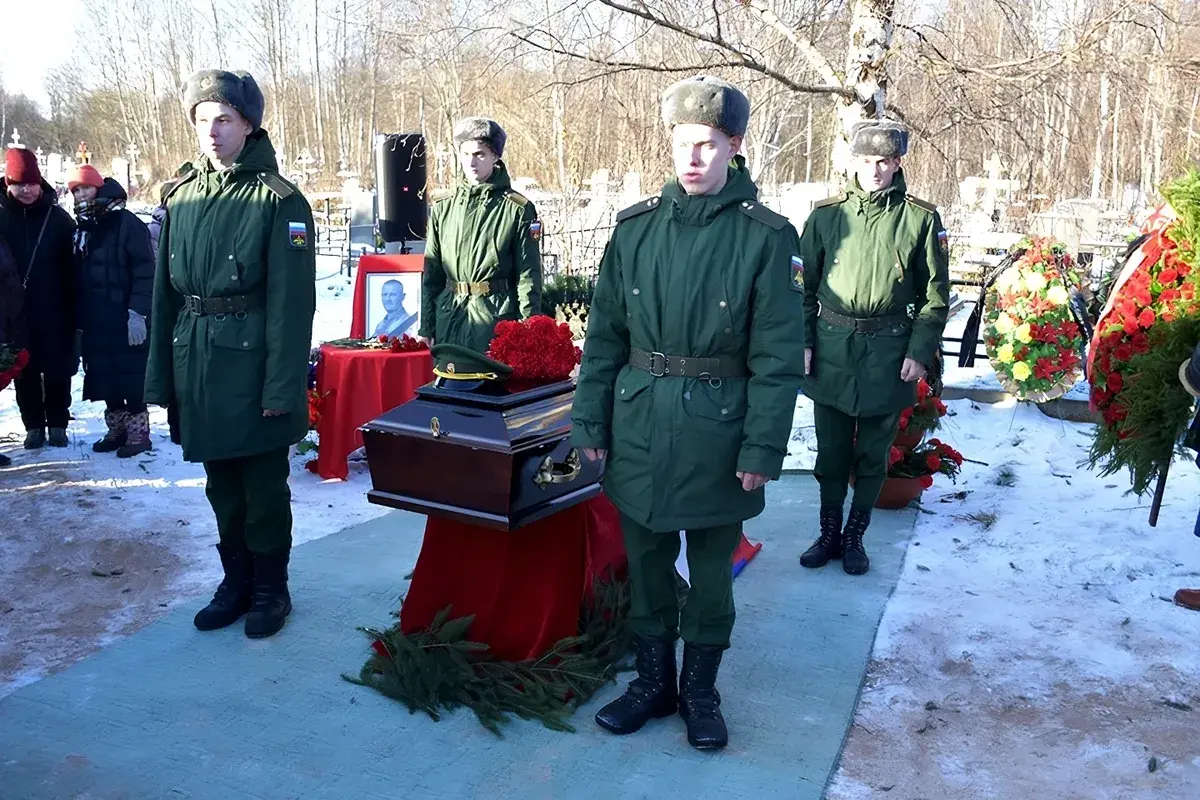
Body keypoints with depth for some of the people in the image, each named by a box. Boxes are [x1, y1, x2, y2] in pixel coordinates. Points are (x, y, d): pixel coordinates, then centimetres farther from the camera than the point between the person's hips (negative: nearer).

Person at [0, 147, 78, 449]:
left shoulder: (58, 218, 0)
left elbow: (71, 267, -1)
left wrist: (73, 310, -5)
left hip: (54, 311, -1)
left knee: (58, 370, 6)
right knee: (25, 371, 8)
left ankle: (57, 424, 19)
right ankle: (33, 425, 19)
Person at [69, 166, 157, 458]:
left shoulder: (125, 221, -8)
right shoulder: (82, 227, 15)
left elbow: (145, 270, -14)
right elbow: (78, 276, 19)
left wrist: (138, 312, -20)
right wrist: (79, 318, 14)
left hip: (124, 318, -7)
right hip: (95, 320, 7)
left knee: (131, 376, -2)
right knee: (104, 376, 11)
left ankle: (138, 431, 7)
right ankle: (117, 428, 22)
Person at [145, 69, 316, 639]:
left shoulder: (277, 200, -8)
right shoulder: (182, 198, 9)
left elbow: (291, 299, -12)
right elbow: (165, 291, 11)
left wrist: (282, 384, -16)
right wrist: (161, 373, 9)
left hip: (252, 362, -5)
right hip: (196, 362, 6)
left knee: (263, 485, 6)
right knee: (222, 486, 16)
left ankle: (270, 589, 22)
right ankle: (236, 581, 31)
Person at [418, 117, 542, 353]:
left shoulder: (517, 209, -1)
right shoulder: (443, 210, 11)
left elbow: (529, 274, -3)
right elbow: (432, 273, 14)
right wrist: (426, 329, 10)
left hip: (497, 317, -4)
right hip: (449, 318, 4)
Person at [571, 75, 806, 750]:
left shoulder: (765, 236, -6)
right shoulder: (636, 228, 3)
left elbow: (778, 354, -7)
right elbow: (605, 332, 6)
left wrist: (763, 448, -10)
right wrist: (591, 419, 3)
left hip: (718, 427, -3)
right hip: (639, 422, 3)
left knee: (711, 567, 12)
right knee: (647, 558, 15)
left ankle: (701, 688, 32)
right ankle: (654, 679, 34)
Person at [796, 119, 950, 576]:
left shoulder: (920, 219, -1)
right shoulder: (826, 215, 2)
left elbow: (935, 294, 2)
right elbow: (805, 284, 6)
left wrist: (920, 351, -6)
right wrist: (803, 342, -1)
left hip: (889, 353, -1)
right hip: (830, 348, 1)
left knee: (873, 454, 10)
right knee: (831, 450, 11)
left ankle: (854, 537, 27)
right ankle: (829, 534, 28)